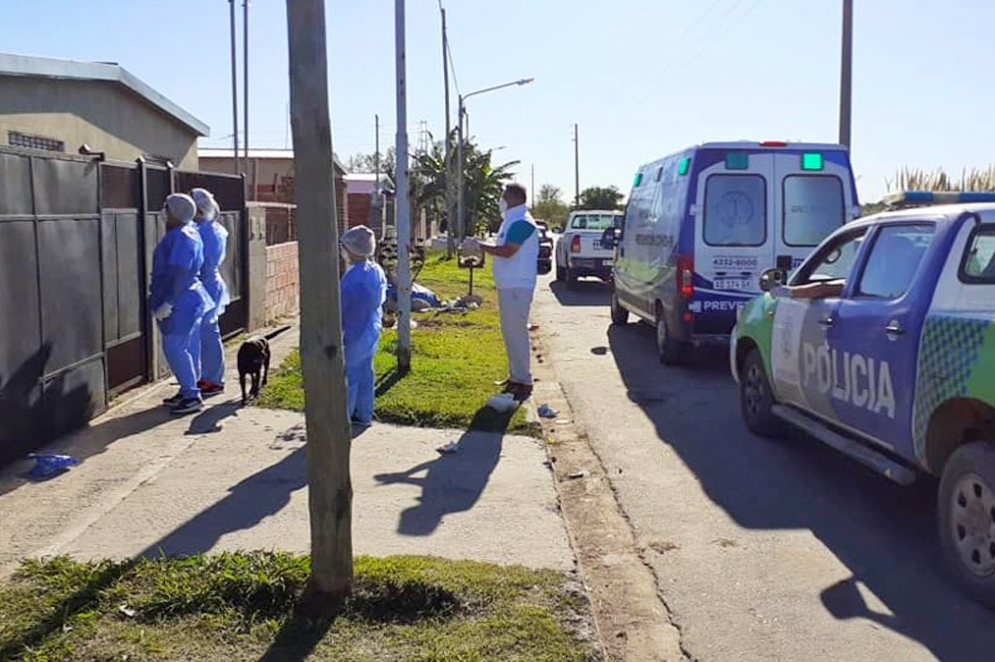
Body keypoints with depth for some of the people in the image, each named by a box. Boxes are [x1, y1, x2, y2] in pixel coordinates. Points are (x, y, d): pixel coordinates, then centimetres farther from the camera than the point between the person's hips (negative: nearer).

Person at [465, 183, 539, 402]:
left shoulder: (522, 222, -16)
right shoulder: (511, 220, 16)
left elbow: (507, 251, -24)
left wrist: (480, 245, -14)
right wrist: (481, 247, 10)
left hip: (517, 286, -11)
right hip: (507, 285, 11)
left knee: (516, 334, -8)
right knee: (510, 333, 15)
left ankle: (523, 382, -3)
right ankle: (515, 377, 24)